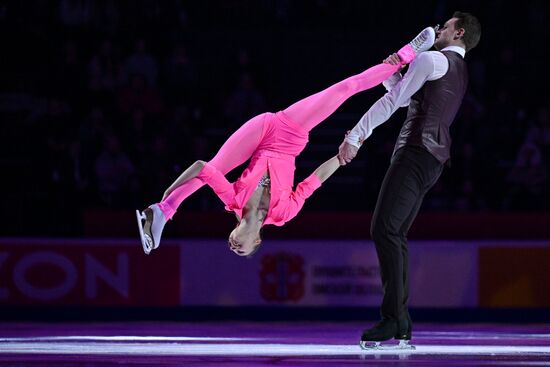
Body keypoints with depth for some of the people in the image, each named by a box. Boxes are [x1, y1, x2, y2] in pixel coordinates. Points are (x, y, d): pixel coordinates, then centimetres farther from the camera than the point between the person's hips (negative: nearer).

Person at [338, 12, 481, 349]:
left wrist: (355, 137, -11)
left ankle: (394, 319, -23)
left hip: (416, 153, -10)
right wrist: (392, 72, 13)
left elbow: (392, 100, -10)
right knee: (396, 235, 8)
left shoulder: (432, 60, -5)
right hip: (433, 160, 10)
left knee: (384, 230, -16)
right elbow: (403, 95, 31)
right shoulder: (459, 71, 26)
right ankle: (402, 327, 4)